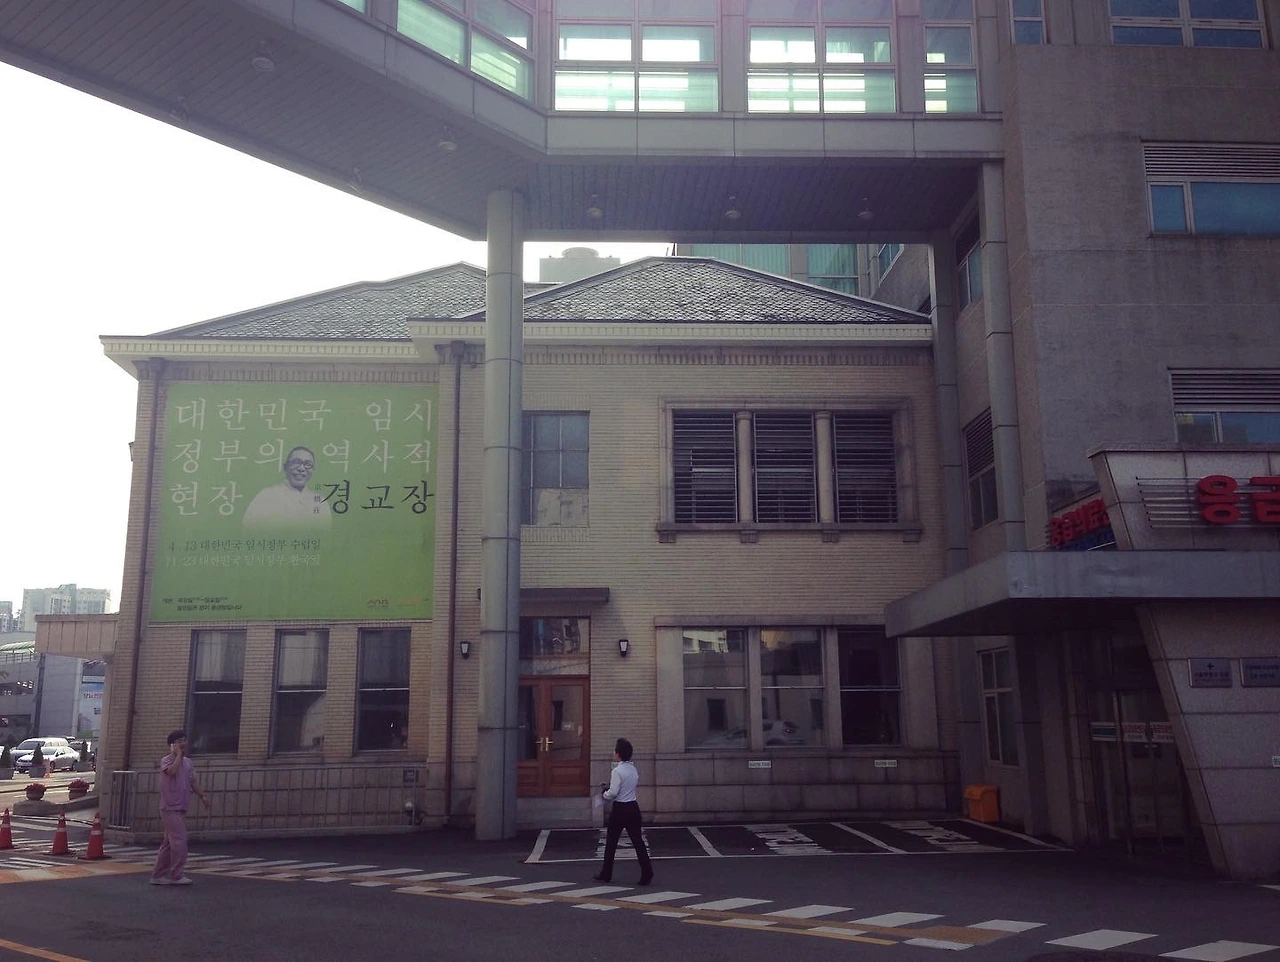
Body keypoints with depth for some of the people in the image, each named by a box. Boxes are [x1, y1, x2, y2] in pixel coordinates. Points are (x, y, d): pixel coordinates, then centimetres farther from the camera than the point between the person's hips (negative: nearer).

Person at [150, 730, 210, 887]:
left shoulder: (188, 762, 15)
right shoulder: (167, 760, -8)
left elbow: (192, 781, 18)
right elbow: (171, 771, -30)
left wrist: (202, 795, 5)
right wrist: (178, 754, -19)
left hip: (181, 809, 8)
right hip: (170, 809, -8)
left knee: (169, 843, 11)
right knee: (179, 841, -11)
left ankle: (158, 875, 17)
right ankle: (176, 875, -3)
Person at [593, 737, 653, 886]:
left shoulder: (617, 771, -16)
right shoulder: (633, 769, 7)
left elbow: (613, 793, -20)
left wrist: (605, 792, 3)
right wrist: (609, 788, 16)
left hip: (620, 809, -6)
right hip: (633, 807, 6)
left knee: (611, 841, 10)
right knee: (637, 840, 5)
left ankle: (606, 874, 20)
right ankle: (647, 873, -5)